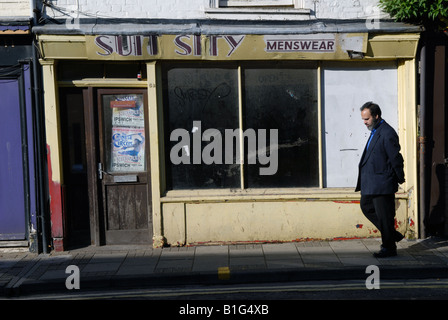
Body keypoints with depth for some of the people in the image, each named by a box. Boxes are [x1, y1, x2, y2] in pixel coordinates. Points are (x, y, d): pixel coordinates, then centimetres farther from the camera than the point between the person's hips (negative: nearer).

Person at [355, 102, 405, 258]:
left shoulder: (387, 133, -18)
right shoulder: (375, 131, 14)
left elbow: (395, 158, -15)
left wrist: (400, 179, -6)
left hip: (382, 183, -10)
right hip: (370, 183, 10)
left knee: (384, 215, -1)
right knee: (366, 207, 17)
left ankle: (389, 248, 13)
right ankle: (392, 234, 28)